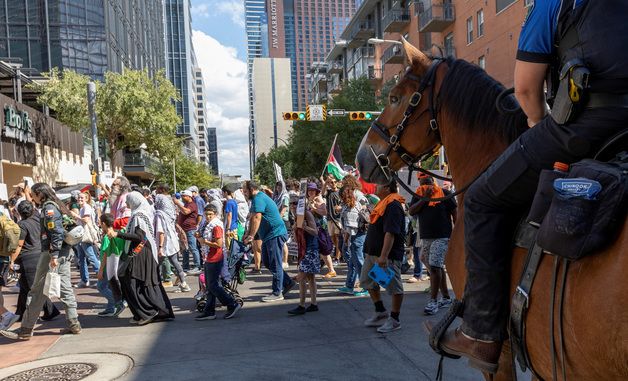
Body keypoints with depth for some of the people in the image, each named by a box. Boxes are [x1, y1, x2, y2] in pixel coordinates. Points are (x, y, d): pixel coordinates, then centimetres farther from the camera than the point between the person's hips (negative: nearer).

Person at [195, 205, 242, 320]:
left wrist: (204, 241, -15)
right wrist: (200, 237, 5)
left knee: (213, 286, -6)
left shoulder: (216, 226, -16)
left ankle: (233, 305, 2)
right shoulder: (208, 225, 13)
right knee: (209, 286, 13)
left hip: (215, 260, -10)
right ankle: (209, 312, 20)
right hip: (209, 260, 10)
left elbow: (219, 244, -23)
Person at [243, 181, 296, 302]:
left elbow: (256, 219, -24)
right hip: (268, 235, 11)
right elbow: (252, 218, 22)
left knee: (275, 264, -4)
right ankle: (288, 283, 21)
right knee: (267, 262, 14)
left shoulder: (258, 199, -15)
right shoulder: (259, 197, 18)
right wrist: (248, 233, 16)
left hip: (275, 234, -11)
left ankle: (277, 293, 3)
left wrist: (251, 236, -21)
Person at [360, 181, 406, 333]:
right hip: (373, 252, 11)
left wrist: (384, 256, -30)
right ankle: (380, 312, 30)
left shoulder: (393, 205, -18)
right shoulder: (383, 203, 14)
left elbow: (390, 233, -26)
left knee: (394, 286, 2)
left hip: (388, 255, -11)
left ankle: (394, 320, 14)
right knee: (367, 281, 18)